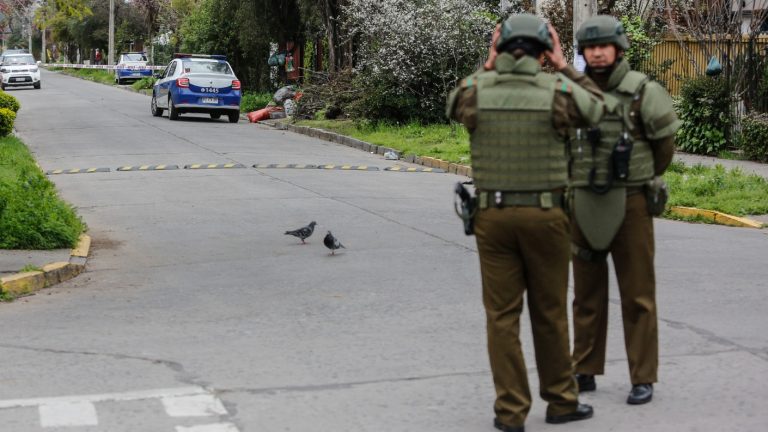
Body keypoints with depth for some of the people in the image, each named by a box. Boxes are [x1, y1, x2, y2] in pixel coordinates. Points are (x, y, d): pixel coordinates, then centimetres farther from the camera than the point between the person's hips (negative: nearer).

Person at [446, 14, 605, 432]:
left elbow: (456, 107, 21)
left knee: (502, 314, 5)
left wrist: (488, 64, 16)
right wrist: (563, 66, 15)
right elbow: (595, 111, 14)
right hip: (544, 216, -1)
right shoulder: (557, 90, -8)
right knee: (550, 312, 12)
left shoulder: (477, 88, -5)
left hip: (493, 215, 1)